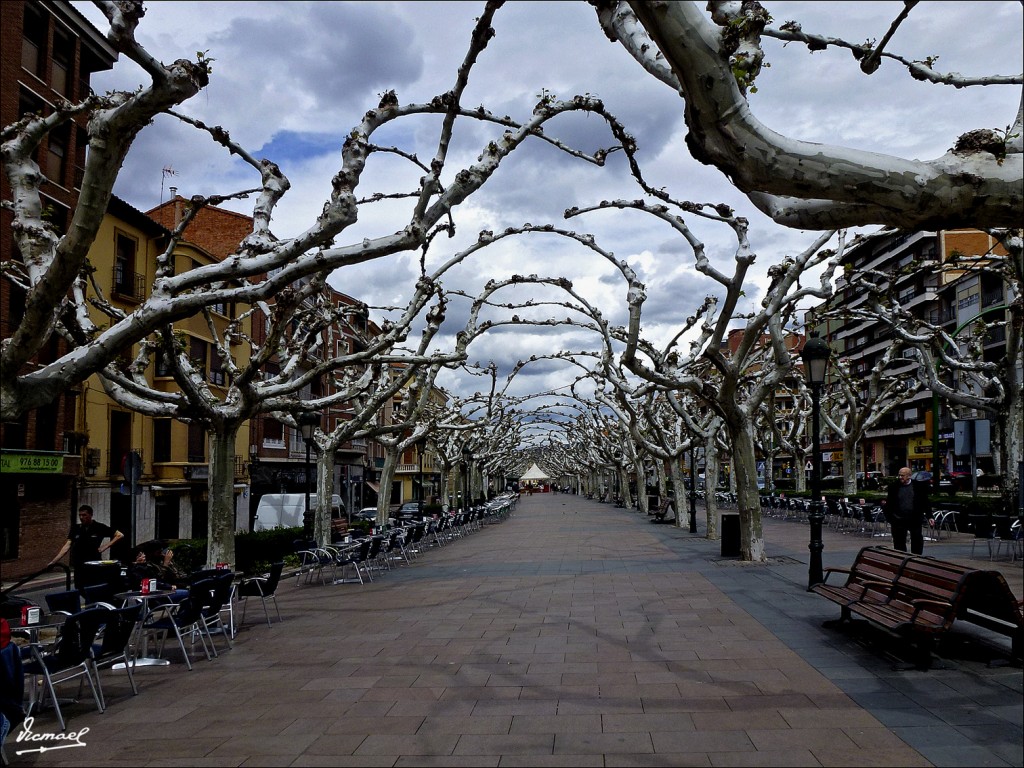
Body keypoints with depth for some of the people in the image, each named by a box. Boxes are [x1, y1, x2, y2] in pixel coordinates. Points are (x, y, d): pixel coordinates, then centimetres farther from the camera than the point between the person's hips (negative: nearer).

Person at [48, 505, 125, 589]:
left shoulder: (100, 528, -3)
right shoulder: (75, 529, 7)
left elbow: (120, 535, -4)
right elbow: (67, 546, 1)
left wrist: (105, 547, -9)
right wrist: (53, 561, -8)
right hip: (78, 568, 3)